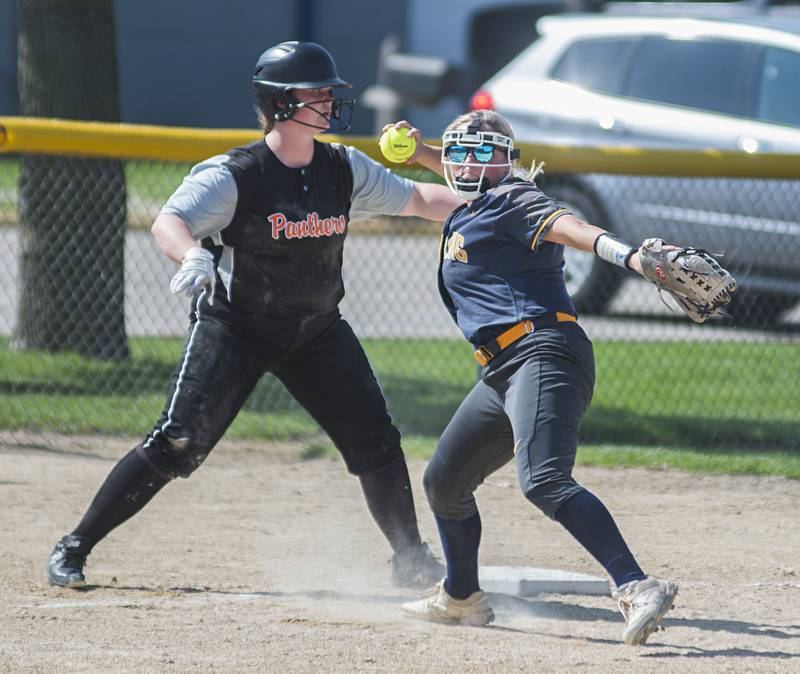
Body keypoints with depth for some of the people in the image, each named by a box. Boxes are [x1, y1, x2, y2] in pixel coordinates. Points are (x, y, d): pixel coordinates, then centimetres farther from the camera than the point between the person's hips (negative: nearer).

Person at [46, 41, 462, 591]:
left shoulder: (344, 169, -1)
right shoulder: (233, 176, -19)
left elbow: (417, 199, 10)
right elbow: (169, 222, -33)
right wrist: (193, 257, -56)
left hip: (318, 332, 5)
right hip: (235, 329, -5)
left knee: (376, 443, -1)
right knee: (178, 444, -12)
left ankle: (411, 560, 14)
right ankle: (74, 548, -1)